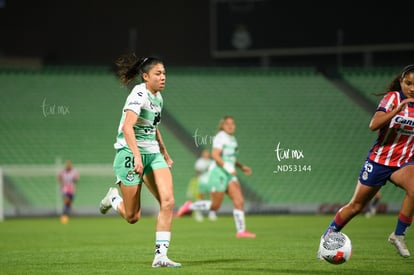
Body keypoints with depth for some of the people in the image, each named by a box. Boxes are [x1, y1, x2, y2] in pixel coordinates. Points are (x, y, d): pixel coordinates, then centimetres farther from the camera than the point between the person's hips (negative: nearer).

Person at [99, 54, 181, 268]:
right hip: (130, 155, -7)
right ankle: (113, 198, 35)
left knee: (168, 201, -14)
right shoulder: (139, 95, -17)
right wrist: (137, 156, -40)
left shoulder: (158, 97, 10)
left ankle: (160, 256, -12)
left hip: (153, 154, 7)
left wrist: (165, 154, 30)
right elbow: (127, 127, -30)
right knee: (132, 217, 0)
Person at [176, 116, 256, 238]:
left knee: (239, 201, -6)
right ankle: (189, 206, 16)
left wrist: (242, 167, 18)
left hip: (229, 175, 8)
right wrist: (227, 167, -29)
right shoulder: (221, 137, -12)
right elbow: (215, 155, -23)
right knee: (215, 206, -3)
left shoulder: (232, 139, 16)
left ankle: (241, 231, -7)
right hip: (218, 174, -8)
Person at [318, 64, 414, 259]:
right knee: (356, 205, 7)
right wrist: (397, 110, -38)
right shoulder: (392, 97, -11)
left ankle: (398, 235, -16)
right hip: (379, 160, -2)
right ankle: (329, 235, 31)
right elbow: (373, 125, -26)